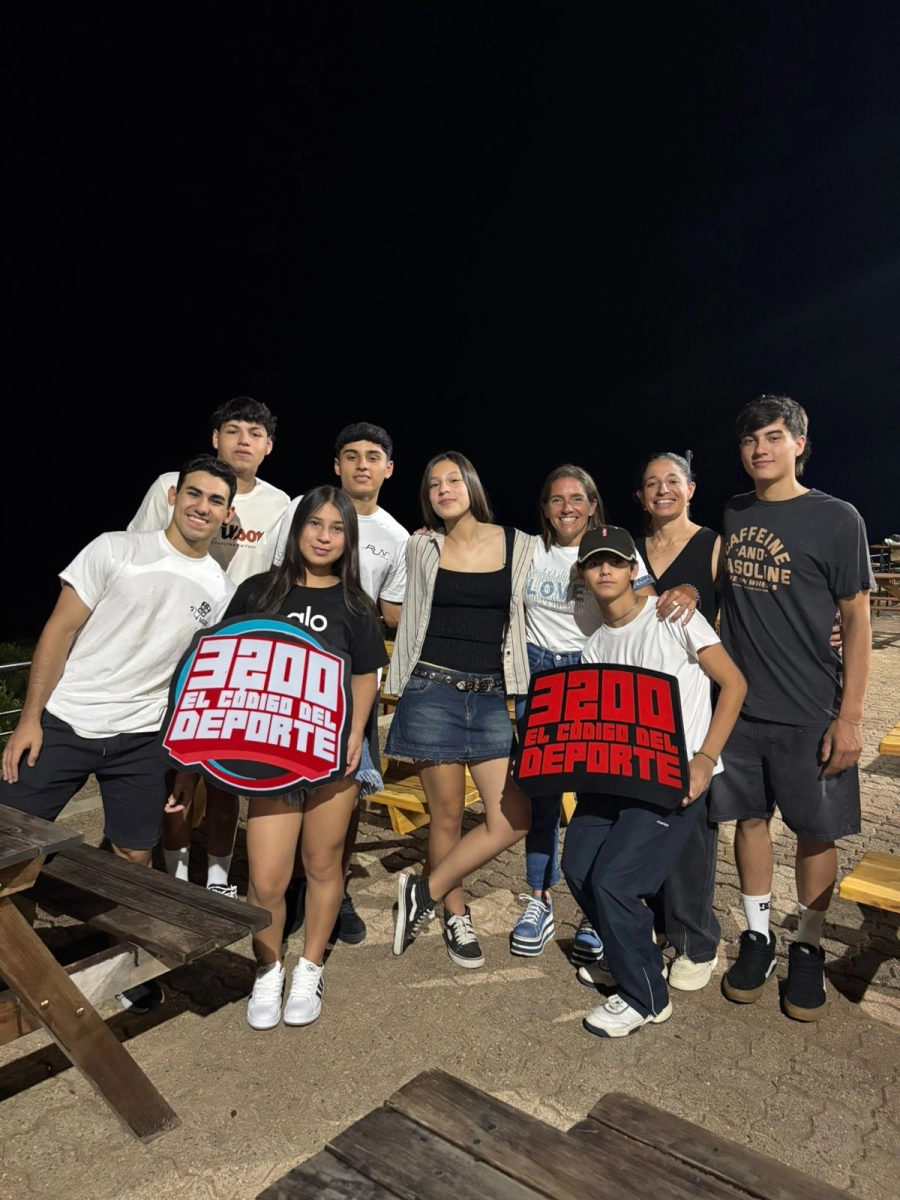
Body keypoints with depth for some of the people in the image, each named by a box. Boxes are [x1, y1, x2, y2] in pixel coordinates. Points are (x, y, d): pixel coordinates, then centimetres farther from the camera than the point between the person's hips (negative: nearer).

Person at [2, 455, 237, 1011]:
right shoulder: (116, 550, -6)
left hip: (142, 740, 2)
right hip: (63, 724, -2)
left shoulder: (222, 591, 2)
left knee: (135, 857, 8)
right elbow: (60, 632, -4)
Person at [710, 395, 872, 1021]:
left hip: (810, 713, -3)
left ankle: (808, 950, 27)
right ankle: (758, 936, 29)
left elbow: (857, 619, -6)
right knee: (750, 818, 12)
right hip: (739, 706, 4)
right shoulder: (733, 514, 7)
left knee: (815, 831, 8)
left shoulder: (836, 518, -5)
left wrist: (850, 717, -10)